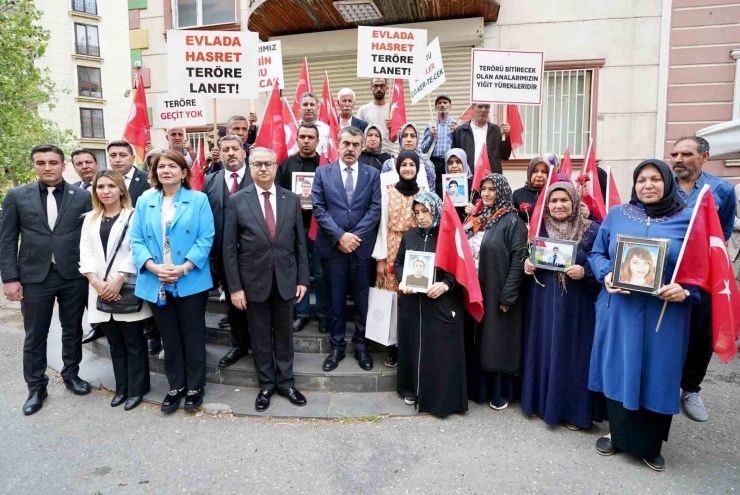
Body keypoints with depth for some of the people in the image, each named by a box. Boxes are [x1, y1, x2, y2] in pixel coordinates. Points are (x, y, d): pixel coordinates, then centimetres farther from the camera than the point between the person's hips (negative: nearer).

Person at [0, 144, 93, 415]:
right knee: (35, 336, 10)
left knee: (72, 330, 14)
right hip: (34, 277, 0)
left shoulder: (83, 196, 0)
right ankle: (36, 387, 26)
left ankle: (71, 374, 34)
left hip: (74, 276, 0)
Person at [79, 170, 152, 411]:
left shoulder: (133, 216, -2)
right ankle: (122, 387, 23)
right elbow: (86, 253, 6)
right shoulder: (90, 219, 14)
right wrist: (96, 282, -9)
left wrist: (118, 280, -18)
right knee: (115, 342, 13)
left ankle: (136, 388, 14)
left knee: (133, 341, 4)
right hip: (100, 290, 5)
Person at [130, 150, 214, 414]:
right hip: (156, 283, 3)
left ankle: (195, 387, 22)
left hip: (191, 281, -3)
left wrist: (184, 268, -18)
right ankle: (176, 386, 28)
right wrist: (153, 267, -14)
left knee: (193, 336, 8)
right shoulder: (144, 202, 9)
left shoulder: (199, 200, -1)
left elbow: (206, 238, -8)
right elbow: (136, 240, 3)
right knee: (169, 338, 14)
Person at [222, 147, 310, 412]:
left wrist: (302, 279, 1)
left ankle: (285, 382, 29)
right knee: (260, 336, 11)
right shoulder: (237, 201, -4)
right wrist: (235, 286, -7)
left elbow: (300, 242, 4)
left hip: (285, 279, 2)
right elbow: (230, 248, -4)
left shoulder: (291, 199, 1)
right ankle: (266, 384, 28)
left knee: (284, 333, 13)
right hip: (253, 280, -1)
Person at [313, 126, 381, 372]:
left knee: (363, 299, 9)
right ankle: (336, 347, 23)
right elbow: (319, 209, -3)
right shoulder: (323, 172, 5)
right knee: (335, 300, 9)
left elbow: (375, 209, -3)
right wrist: (339, 236, -14)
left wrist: (355, 236, -13)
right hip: (332, 247, 0)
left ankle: (361, 346, 24)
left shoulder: (372, 174, 6)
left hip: (363, 247, 0)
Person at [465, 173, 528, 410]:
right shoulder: (477, 219, 11)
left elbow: (519, 260, -15)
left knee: (497, 341, 3)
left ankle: (500, 392, 18)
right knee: (476, 341, 13)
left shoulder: (512, 222, -9)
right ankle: (478, 387, 27)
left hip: (497, 293, -6)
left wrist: (507, 295, -19)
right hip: (473, 290, 6)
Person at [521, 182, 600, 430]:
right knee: (544, 351, 11)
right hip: (544, 303, 4)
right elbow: (530, 260, 15)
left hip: (577, 306, -3)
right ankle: (543, 402, 27)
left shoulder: (592, 230, -5)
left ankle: (573, 410, 18)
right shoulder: (540, 229, 7)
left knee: (572, 353, 3)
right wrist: (528, 266, -7)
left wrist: (584, 272, -22)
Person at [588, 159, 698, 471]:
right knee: (618, 371, 9)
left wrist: (686, 291, -17)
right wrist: (606, 275, -11)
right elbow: (597, 253, 8)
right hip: (619, 311, 1)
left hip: (664, 316, -1)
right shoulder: (616, 215, 5)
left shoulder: (688, 219, 1)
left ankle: (650, 445, 27)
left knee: (656, 376, 8)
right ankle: (617, 433, 28)